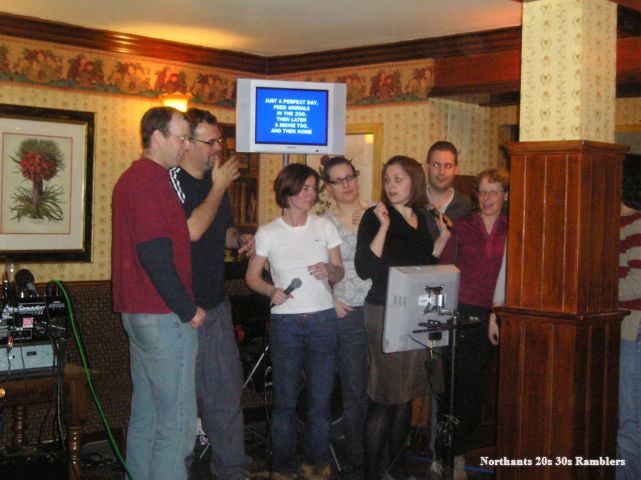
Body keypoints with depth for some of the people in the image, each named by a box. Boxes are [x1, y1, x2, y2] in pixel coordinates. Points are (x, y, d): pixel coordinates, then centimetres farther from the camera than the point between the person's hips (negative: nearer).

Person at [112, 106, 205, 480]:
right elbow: (155, 254, -22)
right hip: (164, 315, -11)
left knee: (146, 411, 17)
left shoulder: (132, 177, 16)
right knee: (177, 420, -5)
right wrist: (187, 309, -14)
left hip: (138, 310, 11)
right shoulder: (153, 180, -16)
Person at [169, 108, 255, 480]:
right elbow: (192, 230, -25)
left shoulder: (216, 180, 13)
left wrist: (240, 239, 4)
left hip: (216, 304, 8)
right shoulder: (172, 180, -12)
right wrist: (219, 187, -15)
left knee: (227, 388, 12)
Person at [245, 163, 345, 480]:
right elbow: (252, 276, 6)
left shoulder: (325, 227, 7)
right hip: (285, 321, -2)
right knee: (285, 400, 3)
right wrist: (272, 291, -14)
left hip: (323, 319, 2)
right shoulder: (268, 233, 1)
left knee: (321, 399, 6)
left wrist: (329, 270, -12)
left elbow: (339, 273, 10)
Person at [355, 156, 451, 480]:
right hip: (385, 315, -6)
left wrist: (443, 238, 8)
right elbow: (364, 269, -18)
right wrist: (383, 227, -23)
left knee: (405, 396, 14)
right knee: (385, 398, -6)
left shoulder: (422, 218, 11)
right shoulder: (375, 216, -8)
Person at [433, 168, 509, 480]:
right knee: (452, 384, -1)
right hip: (460, 313, -2)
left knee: (477, 387, 8)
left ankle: (457, 454, 21)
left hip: (492, 318, 2)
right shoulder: (460, 225, 2)